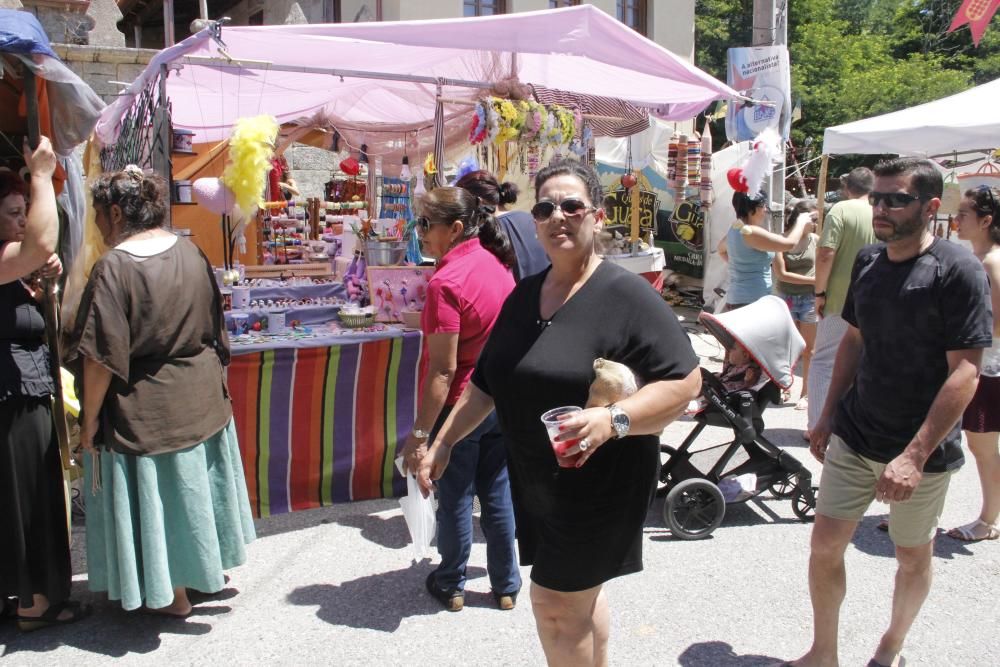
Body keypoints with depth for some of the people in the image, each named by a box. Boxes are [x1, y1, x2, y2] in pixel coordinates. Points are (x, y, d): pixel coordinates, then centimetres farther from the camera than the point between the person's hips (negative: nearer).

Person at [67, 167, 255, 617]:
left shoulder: (114, 267, -21)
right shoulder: (189, 252, -1)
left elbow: (102, 357, -21)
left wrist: (90, 417, -11)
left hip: (146, 409, -7)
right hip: (202, 397, 7)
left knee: (159, 492, 9)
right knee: (193, 483, 23)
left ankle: (174, 594, 25)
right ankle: (207, 568, 40)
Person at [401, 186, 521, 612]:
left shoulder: (447, 282, -23)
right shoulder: (497, 262, 1)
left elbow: (443, 369, -24)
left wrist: (420, 434, -20)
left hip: (460, 405, -7)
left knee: (455, 499, 12)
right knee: (499, 495, 17)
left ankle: (451, 586, 31)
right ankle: (506, 585, 30)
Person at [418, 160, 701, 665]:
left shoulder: (626, 295, -16)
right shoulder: (524, 296, 7)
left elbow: (685, 380, -20)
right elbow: (486, 382, 15)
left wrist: (612, 420, -33)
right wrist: (443, 442, 12)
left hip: (599, 480, -7)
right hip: (534, 477, 7)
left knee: (556, 602, 0)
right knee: (580, 593, 20)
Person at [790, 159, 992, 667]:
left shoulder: (958, 271, -15)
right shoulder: (868, 261, 3)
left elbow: (964, 372, -19)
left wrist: (915, 455, -24)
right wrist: (828, 415, 12)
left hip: (922, 450, -4)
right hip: (854, 436, 5)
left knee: (913, 557, 14)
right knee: (825, 544, 6)